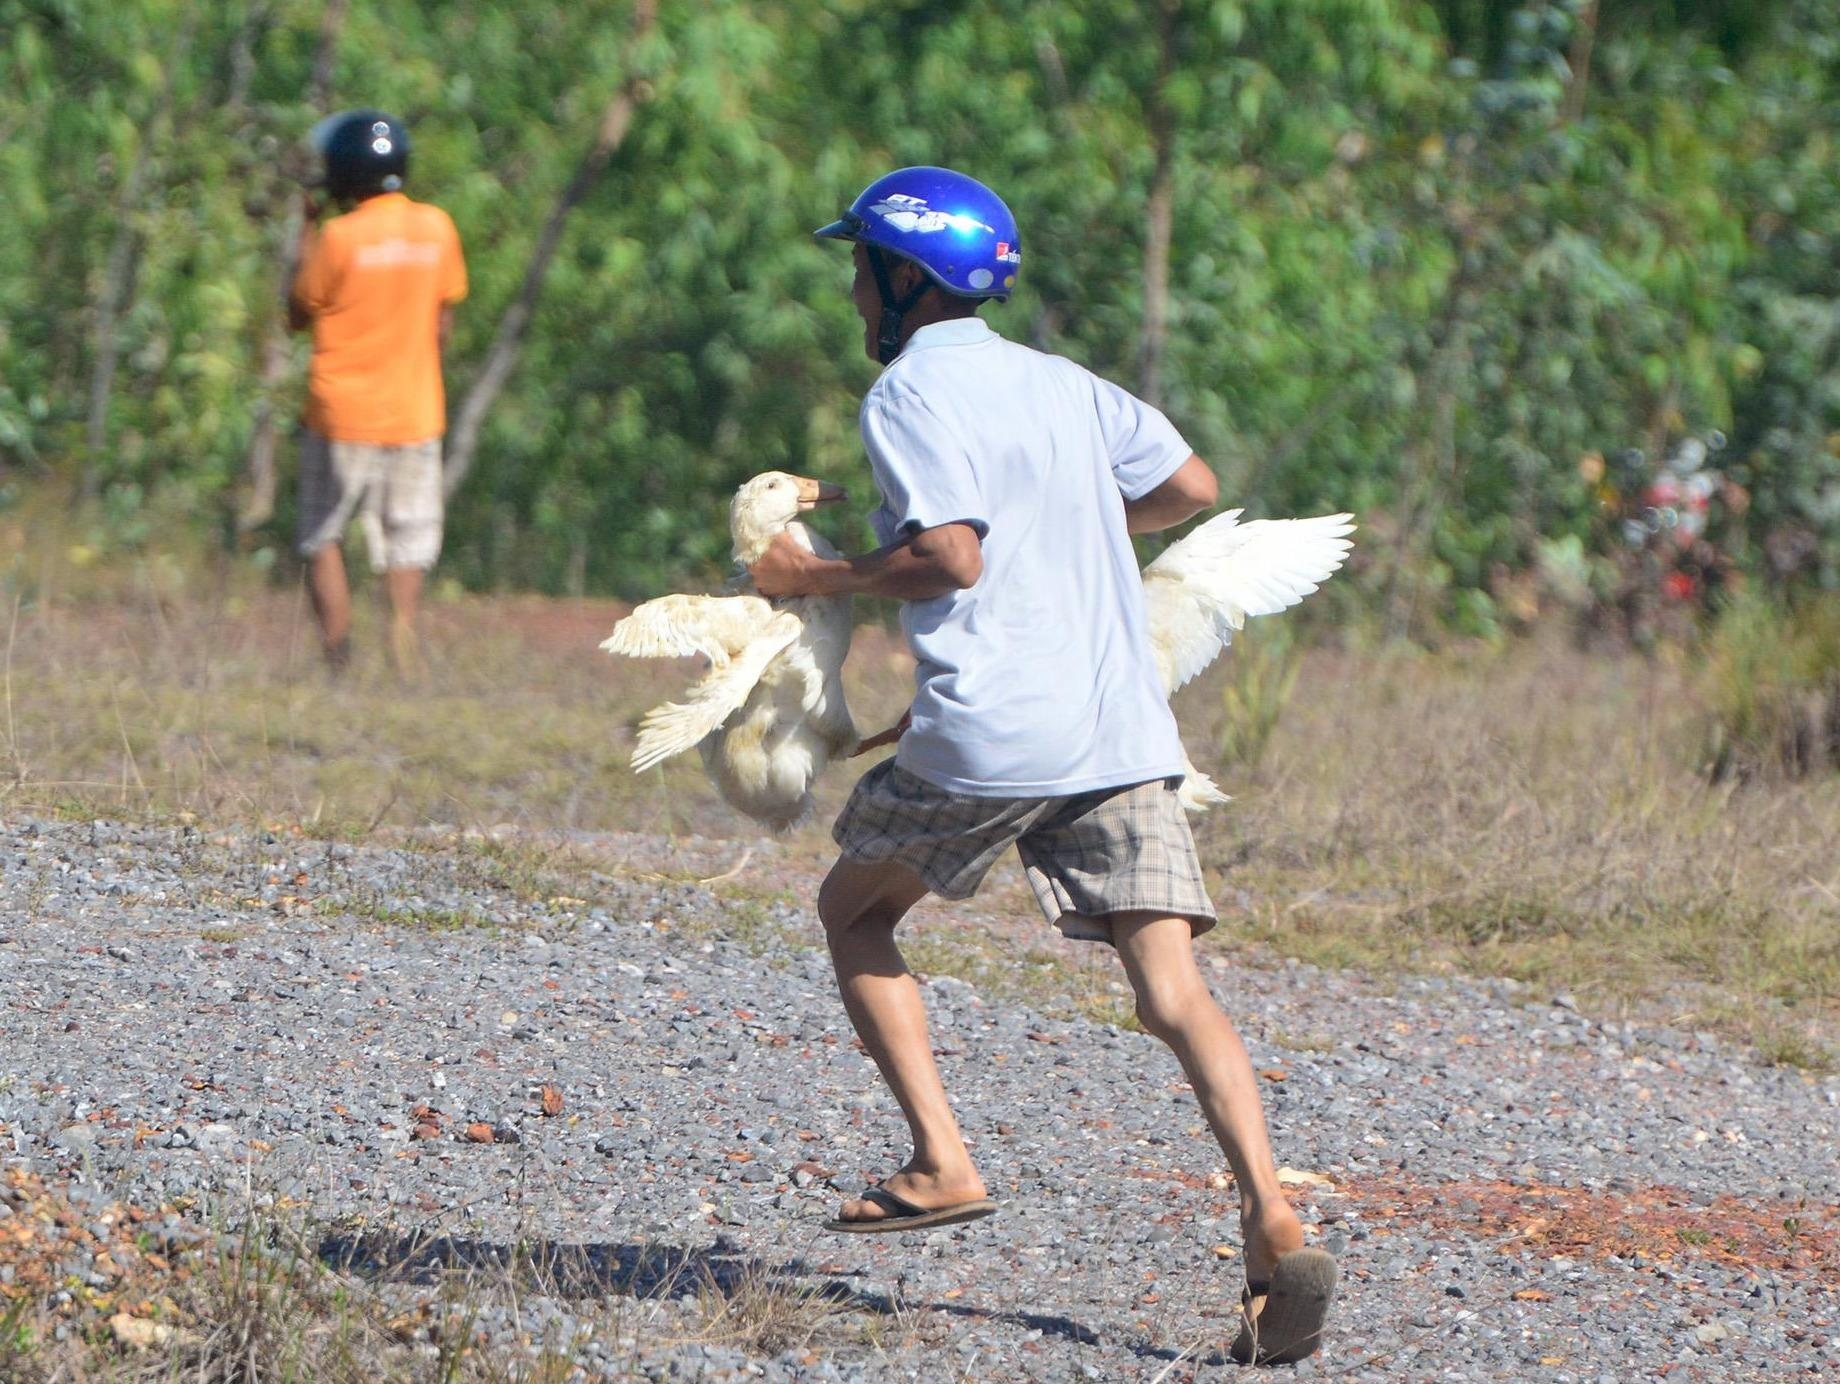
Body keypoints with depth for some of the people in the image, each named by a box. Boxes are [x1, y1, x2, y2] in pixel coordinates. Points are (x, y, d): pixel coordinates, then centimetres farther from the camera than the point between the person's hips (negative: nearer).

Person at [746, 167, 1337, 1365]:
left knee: (854, 911, 20)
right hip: (1124, 734, 5)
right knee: (1175, 991, -4)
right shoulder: (1067, 387, 17)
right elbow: (1193, 488, 24)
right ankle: (1273, 1224, -23)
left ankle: (942, 1164, 8)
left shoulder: (911, 392, -3)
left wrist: (815, 580, 0)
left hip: (987, 734, -5)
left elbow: (951, 555, -14)